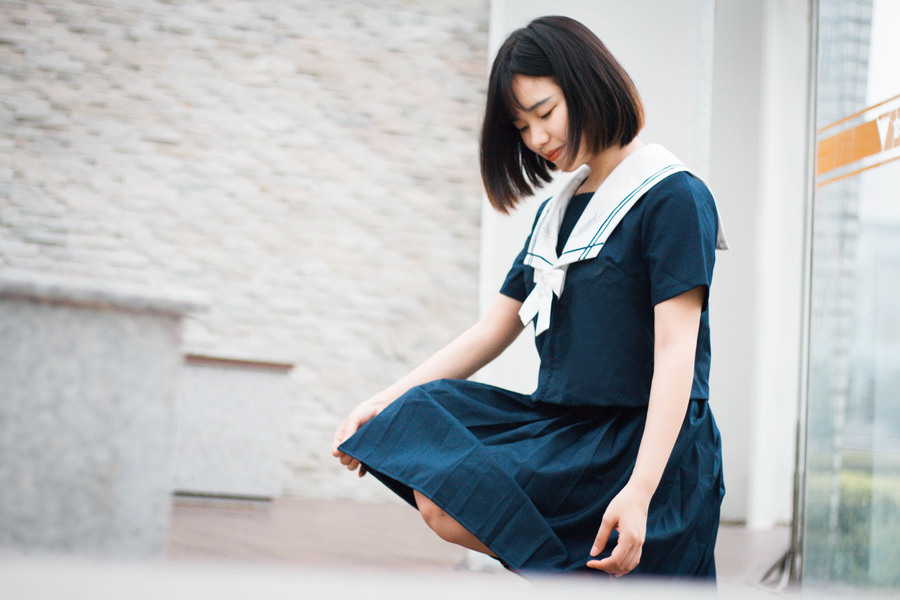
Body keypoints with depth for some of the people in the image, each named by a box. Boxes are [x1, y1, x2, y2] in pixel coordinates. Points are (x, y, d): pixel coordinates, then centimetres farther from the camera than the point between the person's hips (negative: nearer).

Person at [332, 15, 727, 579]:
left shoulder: (672, 197, -7)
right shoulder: (557, 214, 18)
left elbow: (676, 351, -16)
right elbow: (490, 332, 18)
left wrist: (639, 490, -26)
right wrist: (384, 404, 6)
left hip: (646, 448, -8)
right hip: (566, 428, 8)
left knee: (451, 501, -22)